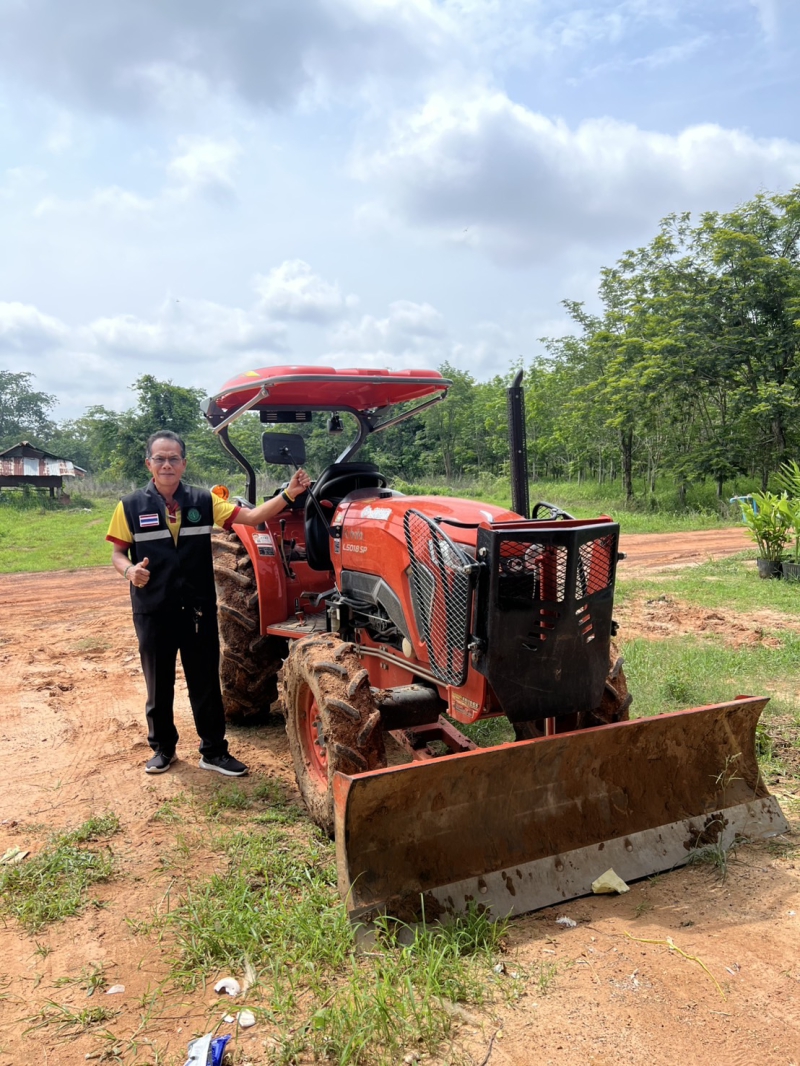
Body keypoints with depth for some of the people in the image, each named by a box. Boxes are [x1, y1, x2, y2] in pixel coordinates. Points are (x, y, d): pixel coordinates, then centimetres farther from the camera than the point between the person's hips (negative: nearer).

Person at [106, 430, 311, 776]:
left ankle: (214, 751, 22)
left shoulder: (203, 501, 1)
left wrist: (288, 494, -16)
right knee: (159, 685, 13)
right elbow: (118, 553, 3)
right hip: (153, 611, -1)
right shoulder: (131, 506, -3)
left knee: (205, 683, 9)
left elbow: (251, 517, -5)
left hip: (198, 608, 1)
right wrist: (130, 571, -20)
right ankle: (163, 748, 32)